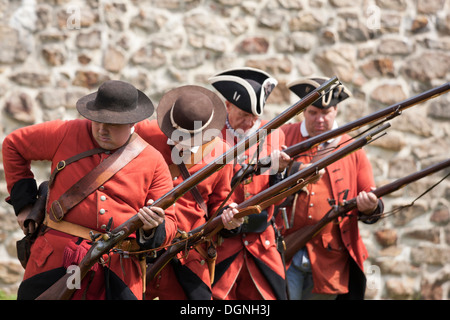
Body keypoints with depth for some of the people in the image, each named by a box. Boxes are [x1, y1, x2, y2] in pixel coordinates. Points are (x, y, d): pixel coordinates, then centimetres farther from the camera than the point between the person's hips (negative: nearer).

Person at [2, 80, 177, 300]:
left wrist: (153, 228, -18)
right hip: (55, 260, 0)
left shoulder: (153, 162, 4)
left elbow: (169, 226, 7)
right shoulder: (65, 134, 3)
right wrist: (24, 202, 12)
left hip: (118, 272, 0)